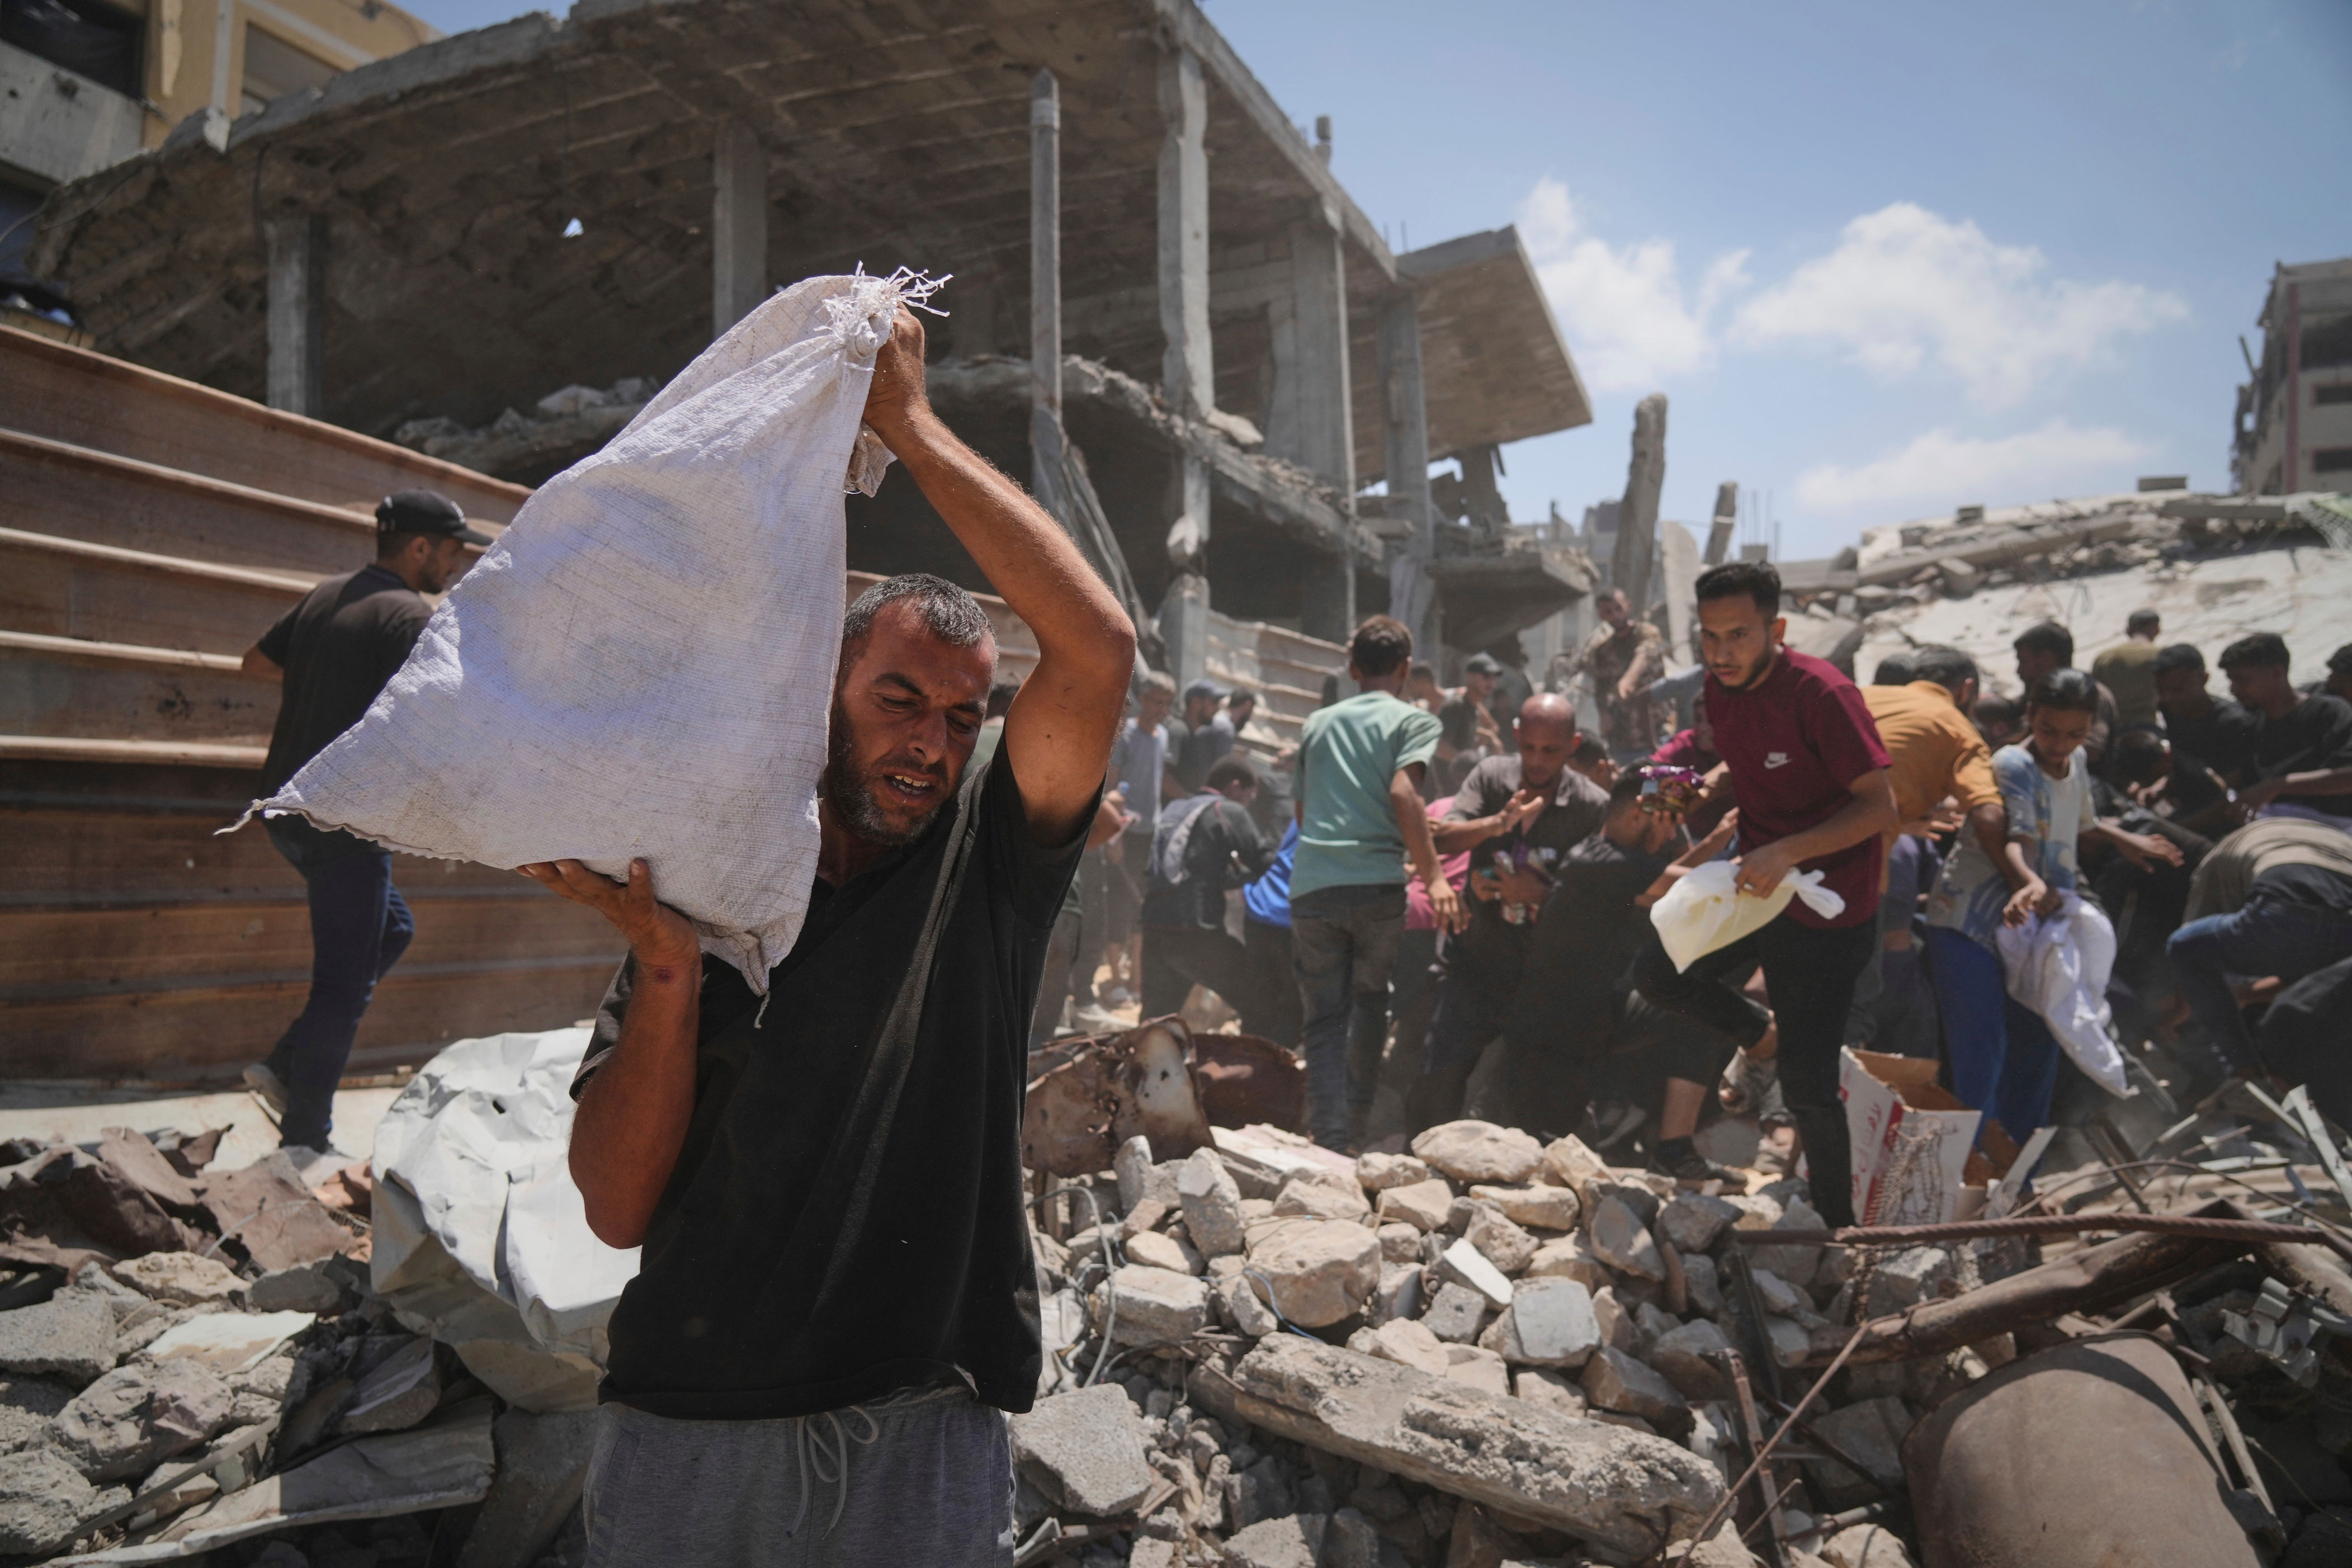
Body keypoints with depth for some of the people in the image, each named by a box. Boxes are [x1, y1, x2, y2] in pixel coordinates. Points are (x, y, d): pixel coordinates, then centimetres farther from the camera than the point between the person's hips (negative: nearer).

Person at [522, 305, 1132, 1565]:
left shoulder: (987, 869, -3)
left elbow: (1099, 646, -18)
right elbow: (617, 1210, -5)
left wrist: (911, 426, -15)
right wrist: (669, 971, -20)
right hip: (684, 1432, 1)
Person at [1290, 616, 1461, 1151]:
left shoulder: (1317, 723, 19)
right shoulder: (1413, 721, 5)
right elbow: (1403, 792, -13)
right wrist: (1434, 876, -16)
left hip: (1311, 886, 3)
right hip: (1376, 884, -2)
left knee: (1324, 1019, 5)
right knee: (1370, 1002, 18)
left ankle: (1331, 1142, -5)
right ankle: (1356, 1123, 19)